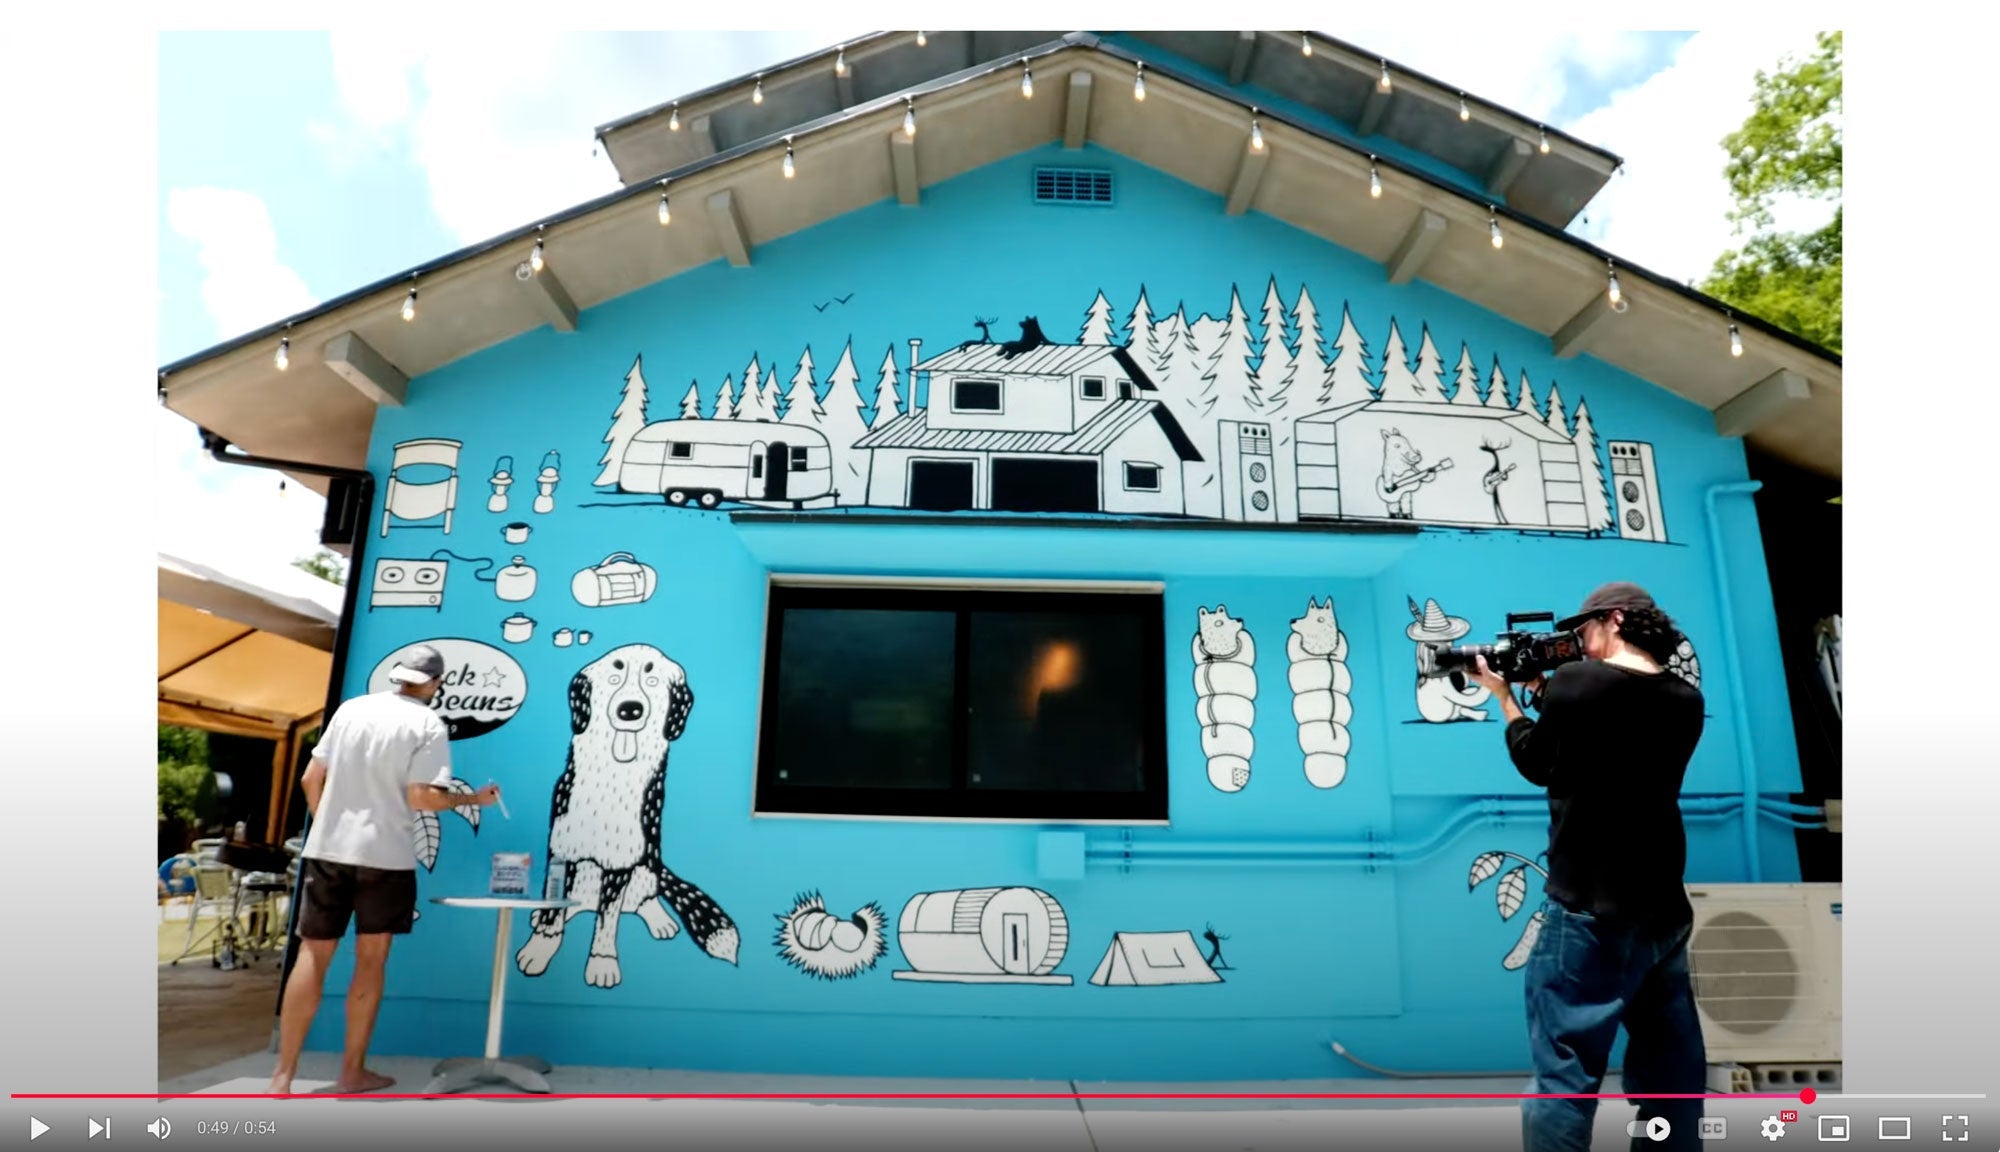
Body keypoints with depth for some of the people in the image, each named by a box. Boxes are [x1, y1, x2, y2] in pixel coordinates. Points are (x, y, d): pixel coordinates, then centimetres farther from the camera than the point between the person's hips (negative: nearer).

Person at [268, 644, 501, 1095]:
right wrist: (475, 798, 0)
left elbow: (311, 779, 8)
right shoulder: (429, 725, -8)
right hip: (385, 856, -4)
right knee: (370, 962, 8)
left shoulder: (351, 708, 7)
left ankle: (283, 1075, 10)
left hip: (326, 849, 4)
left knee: (312, 957, 9)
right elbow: (421, 798, -15)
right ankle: (352, 1073, 15)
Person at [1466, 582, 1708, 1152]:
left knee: (1564, 1076, -2)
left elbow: (1536, 764, 1)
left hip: (1591, 913, -7)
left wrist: (1505, 695, 14)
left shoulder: (1577, 683, -13)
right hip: (1667, 912, 7)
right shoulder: (1686, 701, 6)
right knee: (1672, 1081, 15)